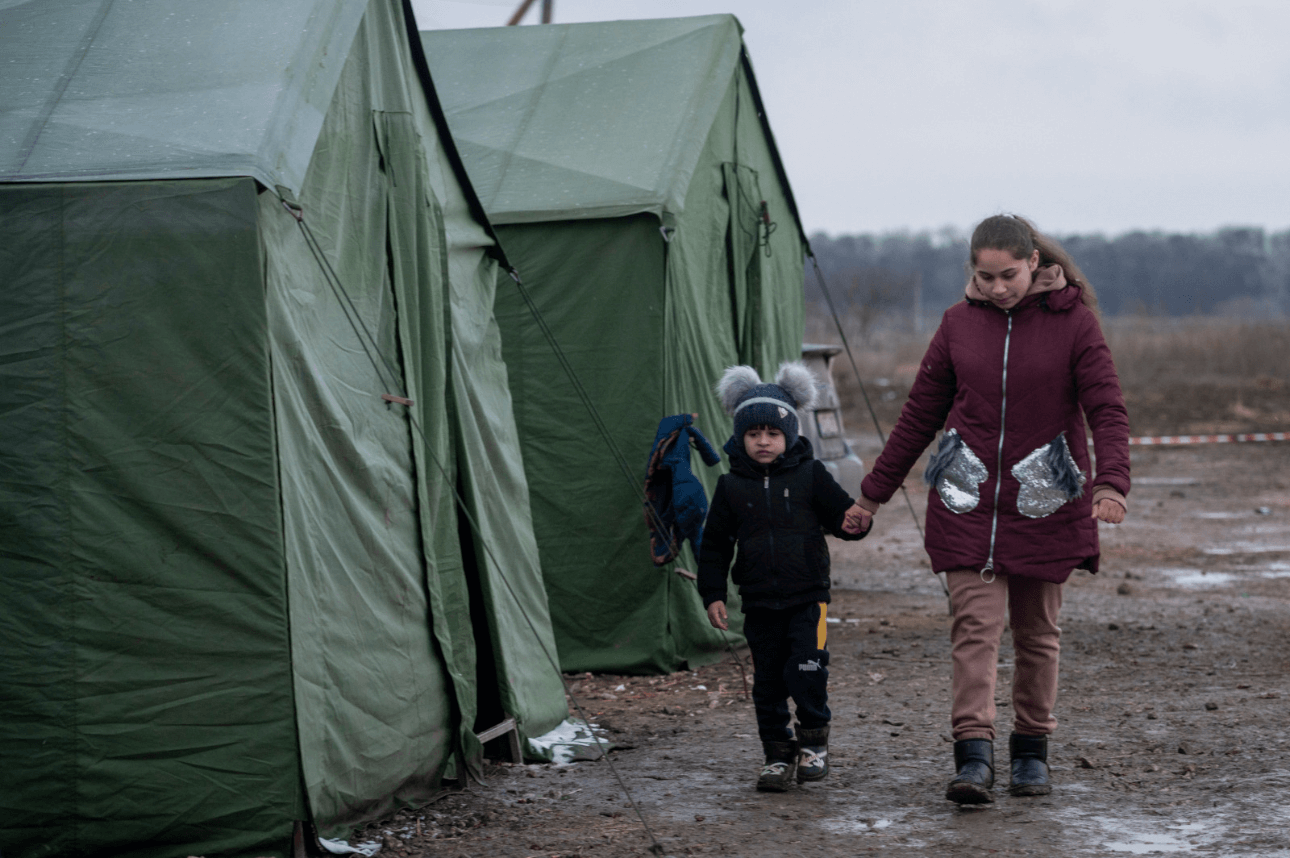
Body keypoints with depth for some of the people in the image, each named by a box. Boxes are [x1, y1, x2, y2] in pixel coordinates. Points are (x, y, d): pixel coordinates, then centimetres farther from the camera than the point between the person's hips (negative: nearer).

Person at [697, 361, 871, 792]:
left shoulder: (811, 475, -1)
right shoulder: (731, 486, 4)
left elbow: (839, 513, 2)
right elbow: (715, 544, 9)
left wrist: (854, 522, -23)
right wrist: (713, 594, 4)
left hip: (807, 597, -2)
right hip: (759, 603, 2)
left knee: (807, 670, -13)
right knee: (768, 681, 6)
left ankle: (814, 740, 9)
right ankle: (778, 754, 18)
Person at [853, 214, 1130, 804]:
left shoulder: (1073, 321, -4)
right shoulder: (960, 322, 4)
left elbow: (1107, 410, -8)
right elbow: (921, 412, 12)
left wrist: (1112, 481, -26)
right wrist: (875, 491, 14)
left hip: (1044, 501, -1)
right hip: (968, 500, 1)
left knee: (1037, 633, 8)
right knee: (975, 624, -10)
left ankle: (1031, 751, 22)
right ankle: (973, 758, -16)